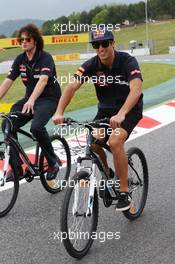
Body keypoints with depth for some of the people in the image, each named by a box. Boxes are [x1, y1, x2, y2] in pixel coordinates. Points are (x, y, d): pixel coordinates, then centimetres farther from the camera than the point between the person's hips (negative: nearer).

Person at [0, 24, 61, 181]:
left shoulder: (45, 58, -15)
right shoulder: (20, 59, 3)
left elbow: (43, 80, -32)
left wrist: (31, 100, -48)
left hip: (49, 99, -6)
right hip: (29, 99, 6)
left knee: (36, 127, -32)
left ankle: (53, 162, -9)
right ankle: (17, 166, -6)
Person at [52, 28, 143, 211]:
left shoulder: (128, 61, -23)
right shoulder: (91, 65, -13)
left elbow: (136, 89, -38)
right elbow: (72, 86, -23)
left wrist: (120, 114, -54)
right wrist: (59, 112, -40)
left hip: (130, 109, -4)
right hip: (105, 109, 5)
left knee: (114, 141, -28)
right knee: (93, 141, -18)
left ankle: (124, 193, -15)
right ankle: (106, 173, 14)